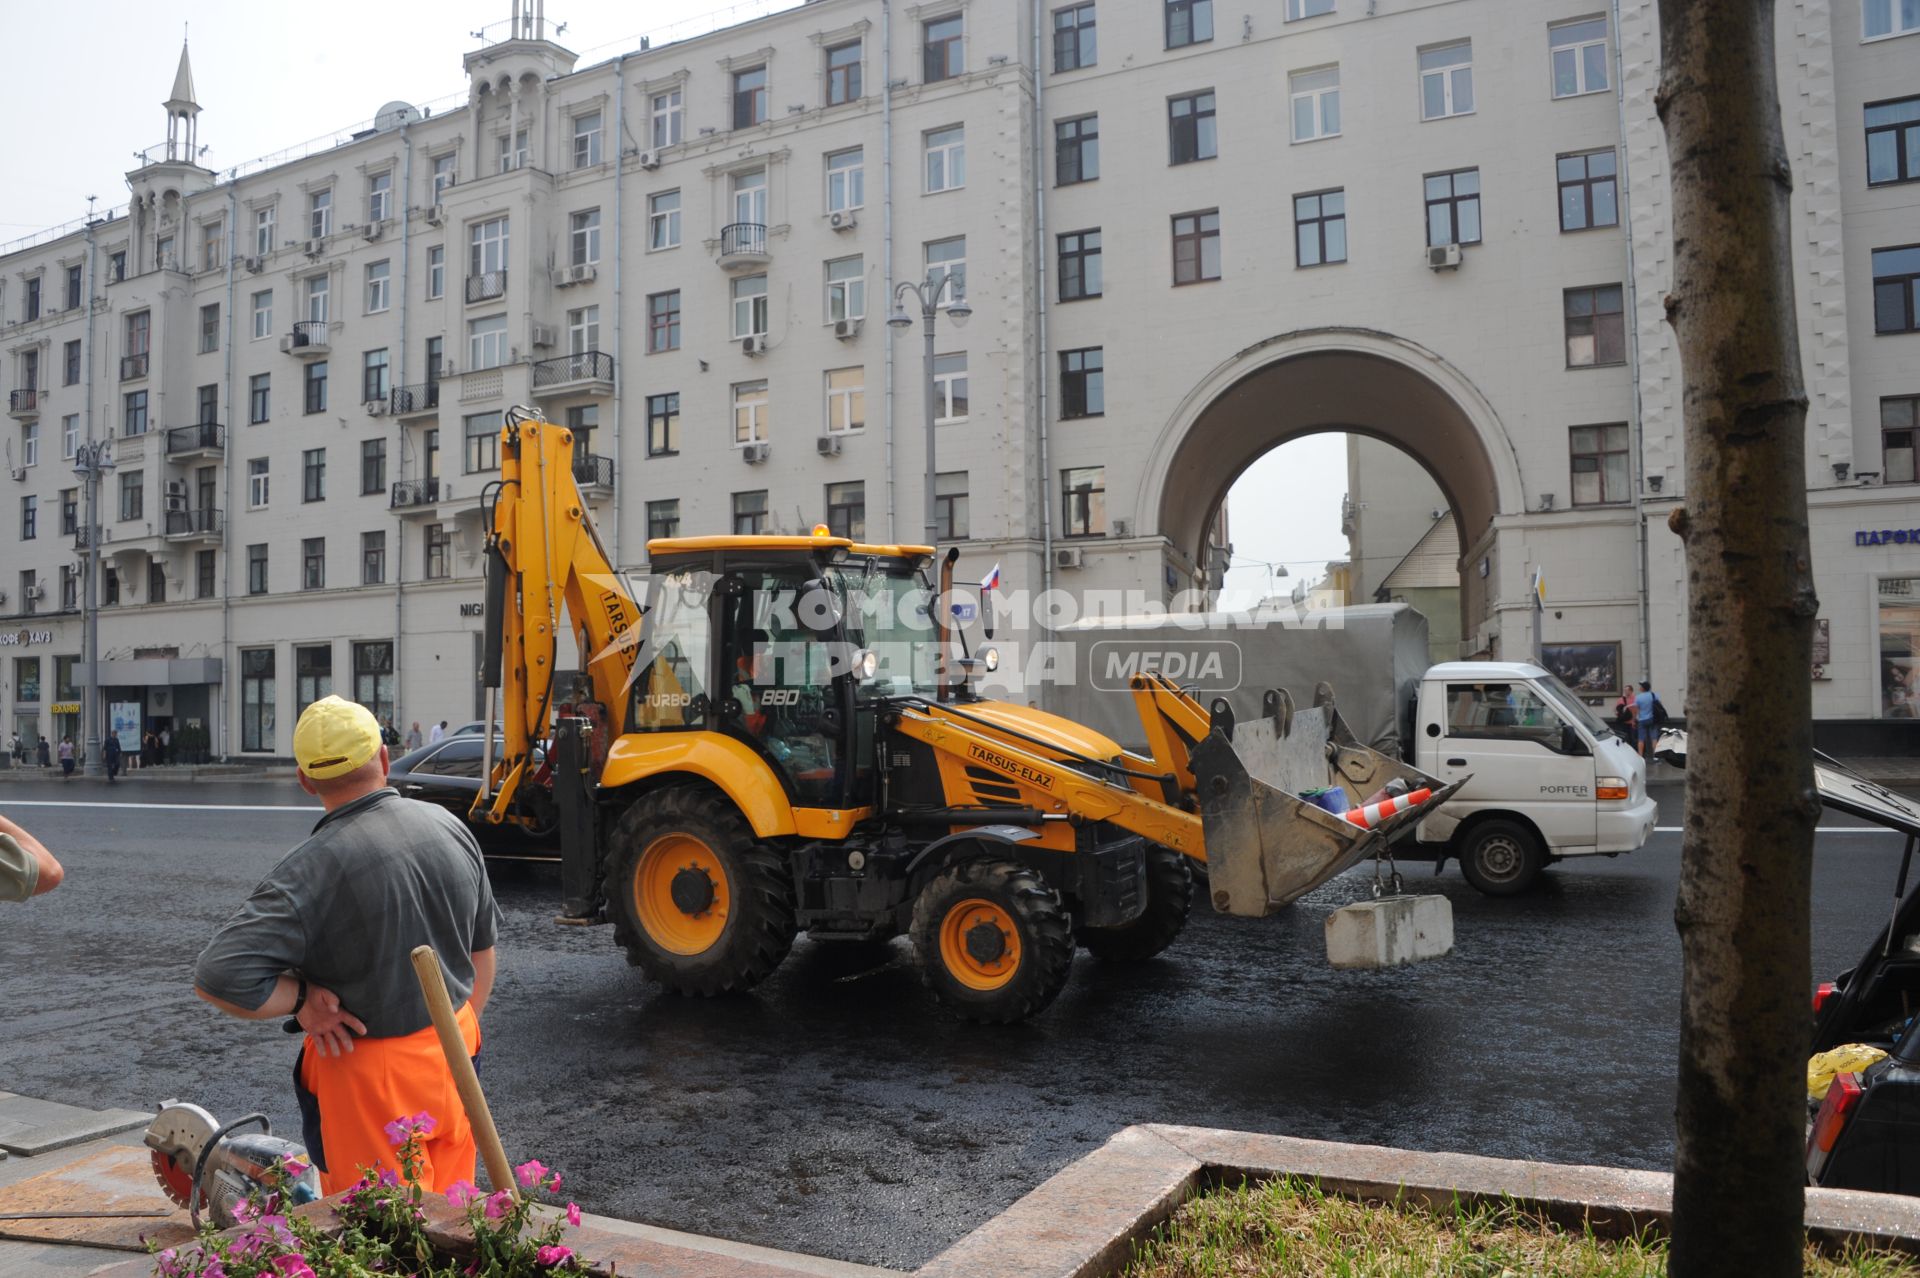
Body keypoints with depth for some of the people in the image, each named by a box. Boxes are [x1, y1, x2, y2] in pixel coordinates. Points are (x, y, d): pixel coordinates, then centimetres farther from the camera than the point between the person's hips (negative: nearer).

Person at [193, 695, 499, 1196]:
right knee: (449, 1214, 21)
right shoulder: (451, 827, -3)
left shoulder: (313, 869, -22)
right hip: (454, 1055, 6)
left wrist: (300, 998, -13)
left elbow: (217, 977, -29)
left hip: (370, 1077, -5)